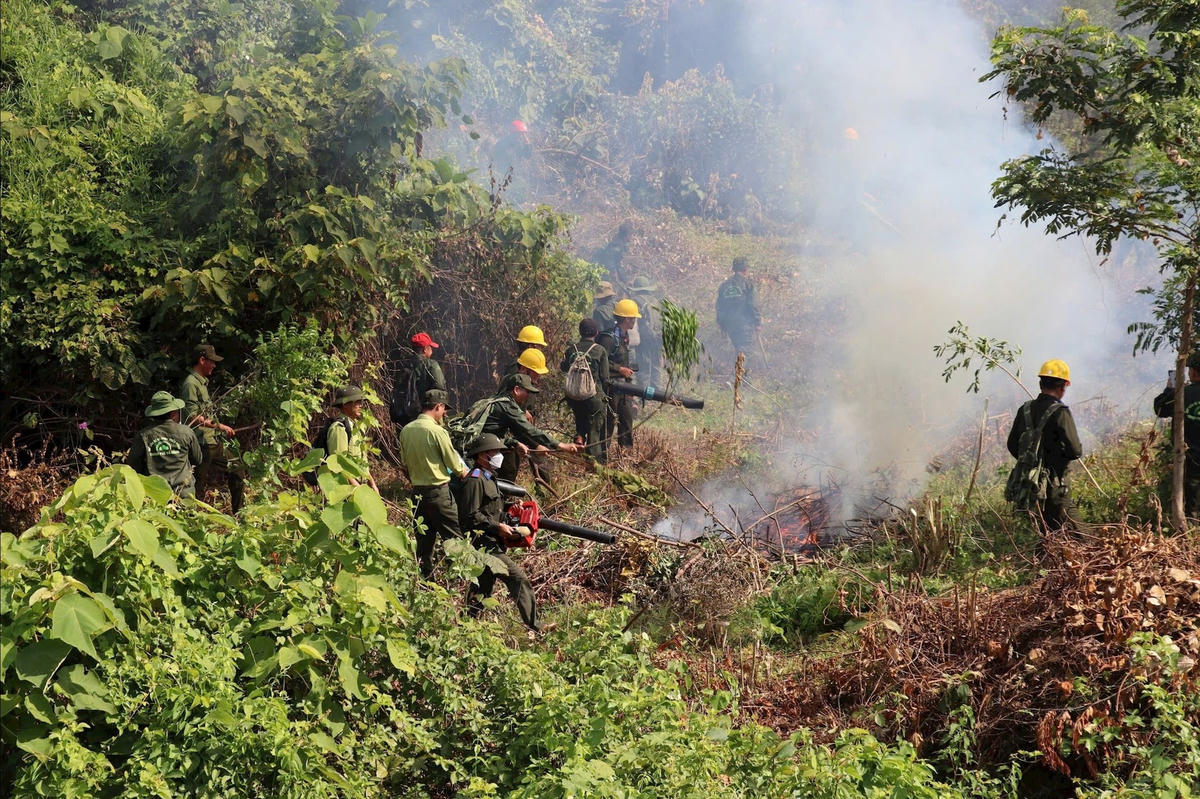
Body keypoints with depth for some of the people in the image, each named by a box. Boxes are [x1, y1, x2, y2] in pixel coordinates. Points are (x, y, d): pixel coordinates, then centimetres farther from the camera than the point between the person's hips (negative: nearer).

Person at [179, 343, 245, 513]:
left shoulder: (202, 383, 17)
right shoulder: (190, 384, -13)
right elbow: (192, 418, -21)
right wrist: (219, 426, -18)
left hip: (213, 444, 10)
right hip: (202, 446, -10)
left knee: (236, 473, 15)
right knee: (199, 487, -7)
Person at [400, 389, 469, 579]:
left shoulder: (406, 430, 4)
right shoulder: (437, 431, -16)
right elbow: (453, 462, -8)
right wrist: (464, 472, 12)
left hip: (417, 491, 7)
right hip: (438, 490, -7)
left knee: (424, 539, 13)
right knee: (453, 537, 1)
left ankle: (424, 578, 15)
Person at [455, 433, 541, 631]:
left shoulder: (488, 479, 19)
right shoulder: (475, 480, -13)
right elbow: (471, 516, -20)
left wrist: (504, 527, 13)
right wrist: (498, 527, -18)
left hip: (490, 543, 11)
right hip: (481, 543, -11)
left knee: (484, 587, 14)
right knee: (518, 577, -13)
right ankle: (533, 627, -13)